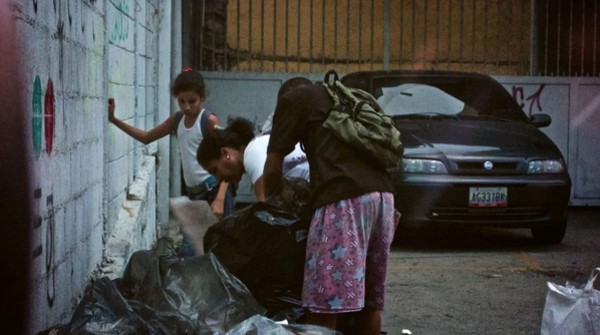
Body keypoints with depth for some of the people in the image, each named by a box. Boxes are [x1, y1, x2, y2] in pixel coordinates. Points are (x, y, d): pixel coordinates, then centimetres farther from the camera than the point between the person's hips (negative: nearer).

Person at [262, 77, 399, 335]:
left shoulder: (293, 97, 13)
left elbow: (273, 165, 12)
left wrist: (267, 200, 29)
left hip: (344, 198, -8)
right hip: (382, 193, 8)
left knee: (323, 306, -9)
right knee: (369, 302, 13)